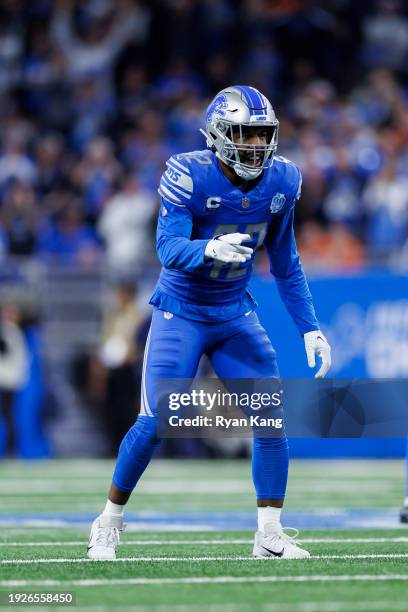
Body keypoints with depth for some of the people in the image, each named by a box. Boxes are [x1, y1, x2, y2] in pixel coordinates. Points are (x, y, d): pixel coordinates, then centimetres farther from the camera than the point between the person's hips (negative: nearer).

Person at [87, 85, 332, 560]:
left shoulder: (281, 181, -4)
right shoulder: (189, 176, -21)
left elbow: (285, 265, 8)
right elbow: (168, 248, -27)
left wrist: (309, 328, 6)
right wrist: (210, 249, -47)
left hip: (236, 315, 5)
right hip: (181, 314, -5)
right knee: (155, 423, -10)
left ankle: (270, 536, 3)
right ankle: (109, 523, 10)